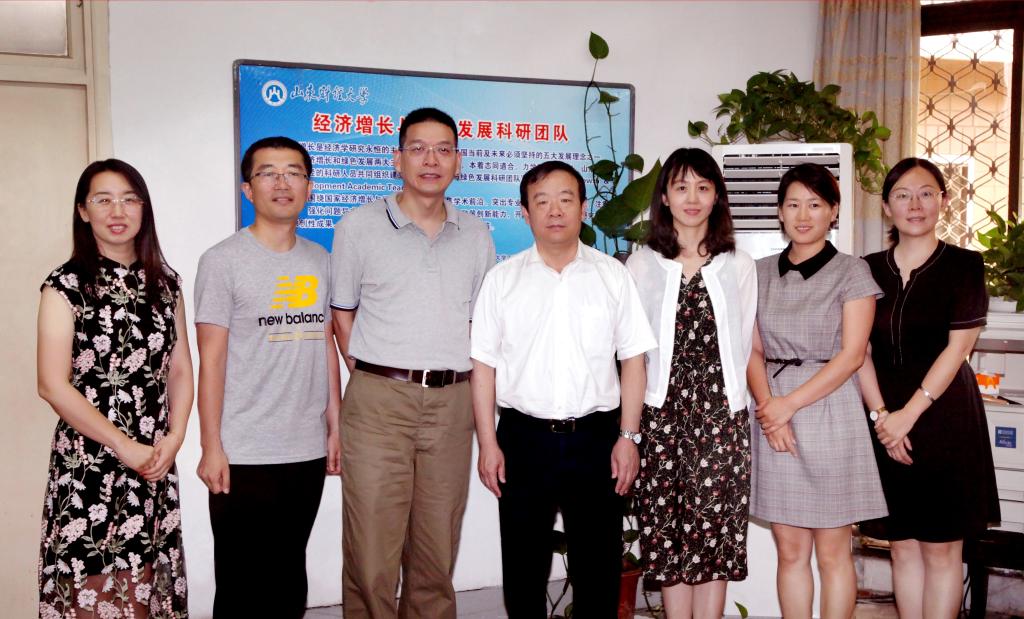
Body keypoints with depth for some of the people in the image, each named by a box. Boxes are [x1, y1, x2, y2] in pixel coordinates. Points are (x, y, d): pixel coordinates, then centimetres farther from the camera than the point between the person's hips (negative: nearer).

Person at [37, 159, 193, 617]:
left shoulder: (165, 281, 8)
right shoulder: (66, 286, -6)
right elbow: (53, 386, -11)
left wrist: (174, 437, -4)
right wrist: (125, 446, -11)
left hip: (155, 462, 4)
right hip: (88, 467, -4)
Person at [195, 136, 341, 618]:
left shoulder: (319, 261, 9)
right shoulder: (222, 261, -5)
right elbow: (211, 360, -7)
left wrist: (335, 427, 10)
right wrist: (211, 447, -10)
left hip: (308, 451, 5)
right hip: (244, 455, -4)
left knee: (289, 578, 16)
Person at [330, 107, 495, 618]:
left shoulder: (476, 236, 11)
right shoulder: (359, 227, 3)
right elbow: (342, 316, 7)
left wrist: (458, 385, 7)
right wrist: (374, 382, 2)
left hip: (452, 404, 3)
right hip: (379, 401, -3)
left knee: (437, 552, 10)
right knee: (371, 556, -2)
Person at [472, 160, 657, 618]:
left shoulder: (613, 275, 4)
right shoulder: (502, 279, 2)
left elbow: (632, 360, 3)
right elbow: (484, 365, 1)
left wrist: (628, 436, -3)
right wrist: (488, 443, -4)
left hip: (596, 437, 0)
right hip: (523, 438, 0)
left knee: (598, 565, 10)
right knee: (523, 566, 11)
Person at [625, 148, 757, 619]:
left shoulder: (739, 266, 8)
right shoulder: (641, 264, 6)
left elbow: (745, 345, 11)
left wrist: (730, 395, 5)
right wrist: (631, 420, 2)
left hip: (721, 411, 0)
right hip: (661, 411, 0)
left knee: (713, 526, 0)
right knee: (666, 529, 2)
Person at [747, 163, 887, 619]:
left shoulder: (851, 272, -1)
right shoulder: (761, 273, 10)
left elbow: (851, 356, -8)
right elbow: (753, 350, 6)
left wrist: (788, 404, -13)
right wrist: (768, 407, -10)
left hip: (830, 414, -3)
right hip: (772, 415, 3)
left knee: (832, 553, 4)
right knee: (790, 550, 9)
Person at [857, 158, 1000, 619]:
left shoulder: (964, 265, -1)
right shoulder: (869, 269, 7)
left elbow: (958, 347, -8)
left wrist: (909, 414, -13)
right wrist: (881, 415, -8)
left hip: (944, 413, -3)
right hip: (886, 420, 3)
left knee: (941, 547, 2)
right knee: (903, 544, 9)